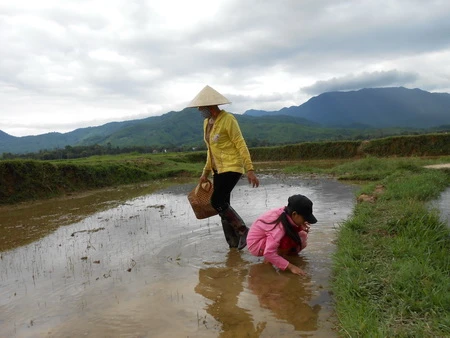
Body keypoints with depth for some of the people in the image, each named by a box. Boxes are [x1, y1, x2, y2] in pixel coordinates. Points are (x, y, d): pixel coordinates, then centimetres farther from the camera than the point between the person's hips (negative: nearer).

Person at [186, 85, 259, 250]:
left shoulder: (228, 119, -13)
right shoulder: (207, 122, 11)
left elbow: (241, 145, -15)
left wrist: (250, 170, -19)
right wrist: (206, 172, 19)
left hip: (232, 167, -8)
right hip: (219, 169, 8)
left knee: (217, 202, -17)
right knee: (223, 206, 6)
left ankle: (243, 231, 0)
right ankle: (233, 243, 16)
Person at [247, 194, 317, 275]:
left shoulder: (286, 213, -14)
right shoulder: (280, 226, -34)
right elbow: (268, 254, -36)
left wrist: (301, 228, -18)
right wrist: (290, 266, -33)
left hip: (266, 238, 8)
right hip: (256, 244, -8)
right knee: (289, 238, -30)